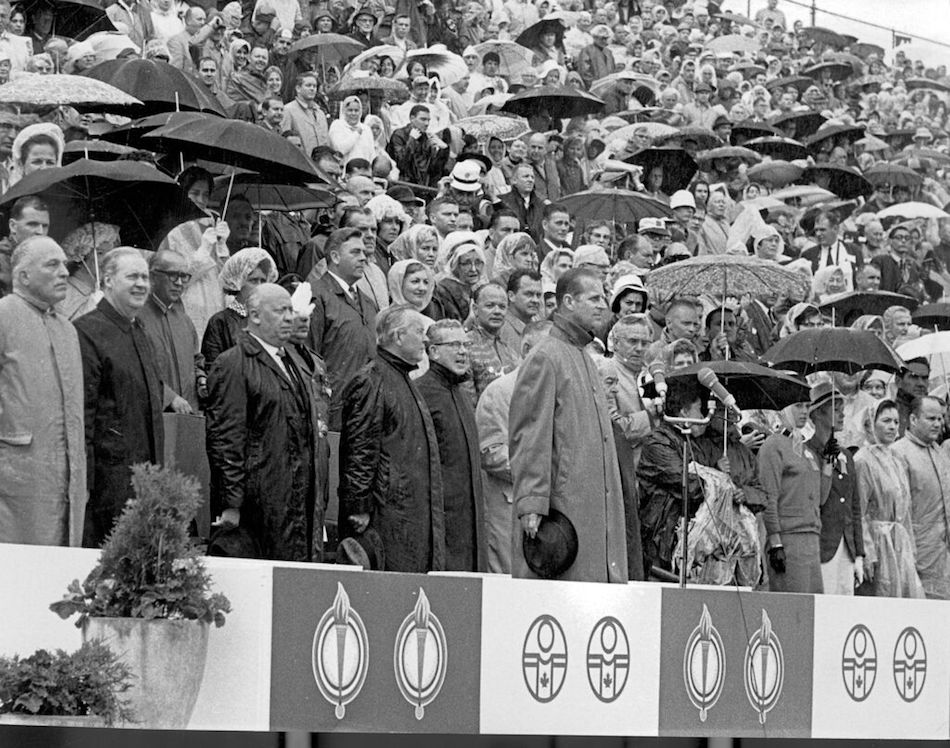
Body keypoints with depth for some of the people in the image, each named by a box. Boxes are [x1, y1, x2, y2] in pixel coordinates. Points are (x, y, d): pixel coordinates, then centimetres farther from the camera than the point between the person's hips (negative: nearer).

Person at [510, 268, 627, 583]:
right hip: (564, 506, -9)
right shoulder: (544, 358, -9)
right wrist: (531, 506, -21)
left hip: (595, 506, 9)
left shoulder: (584, 359, 19)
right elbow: (529, 439, -15)